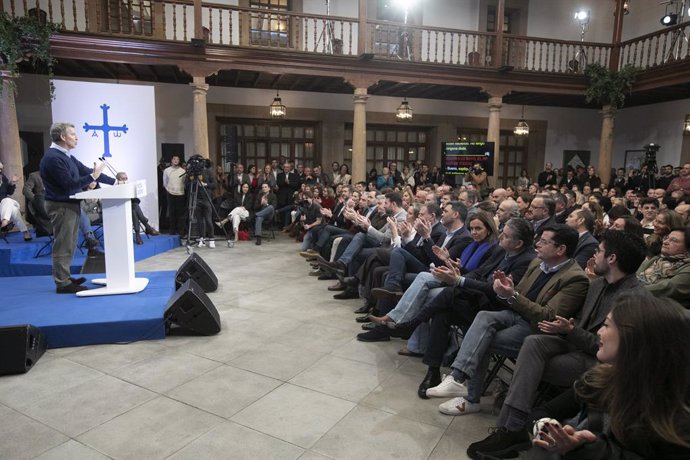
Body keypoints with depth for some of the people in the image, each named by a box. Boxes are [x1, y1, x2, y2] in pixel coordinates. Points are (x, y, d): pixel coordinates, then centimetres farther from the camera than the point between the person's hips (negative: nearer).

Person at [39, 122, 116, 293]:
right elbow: (69, 185, -22)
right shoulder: (53, 158, -18)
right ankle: (62, 283, 4)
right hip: (61, 206, -10)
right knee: (63, 246, -3)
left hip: (70, 205, 10)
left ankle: (64, 277, 27)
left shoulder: (66, 156, 13)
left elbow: (86, 171, 14)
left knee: (68, 245, 16)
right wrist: (93, 177, -23)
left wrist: (114, 182, 9)